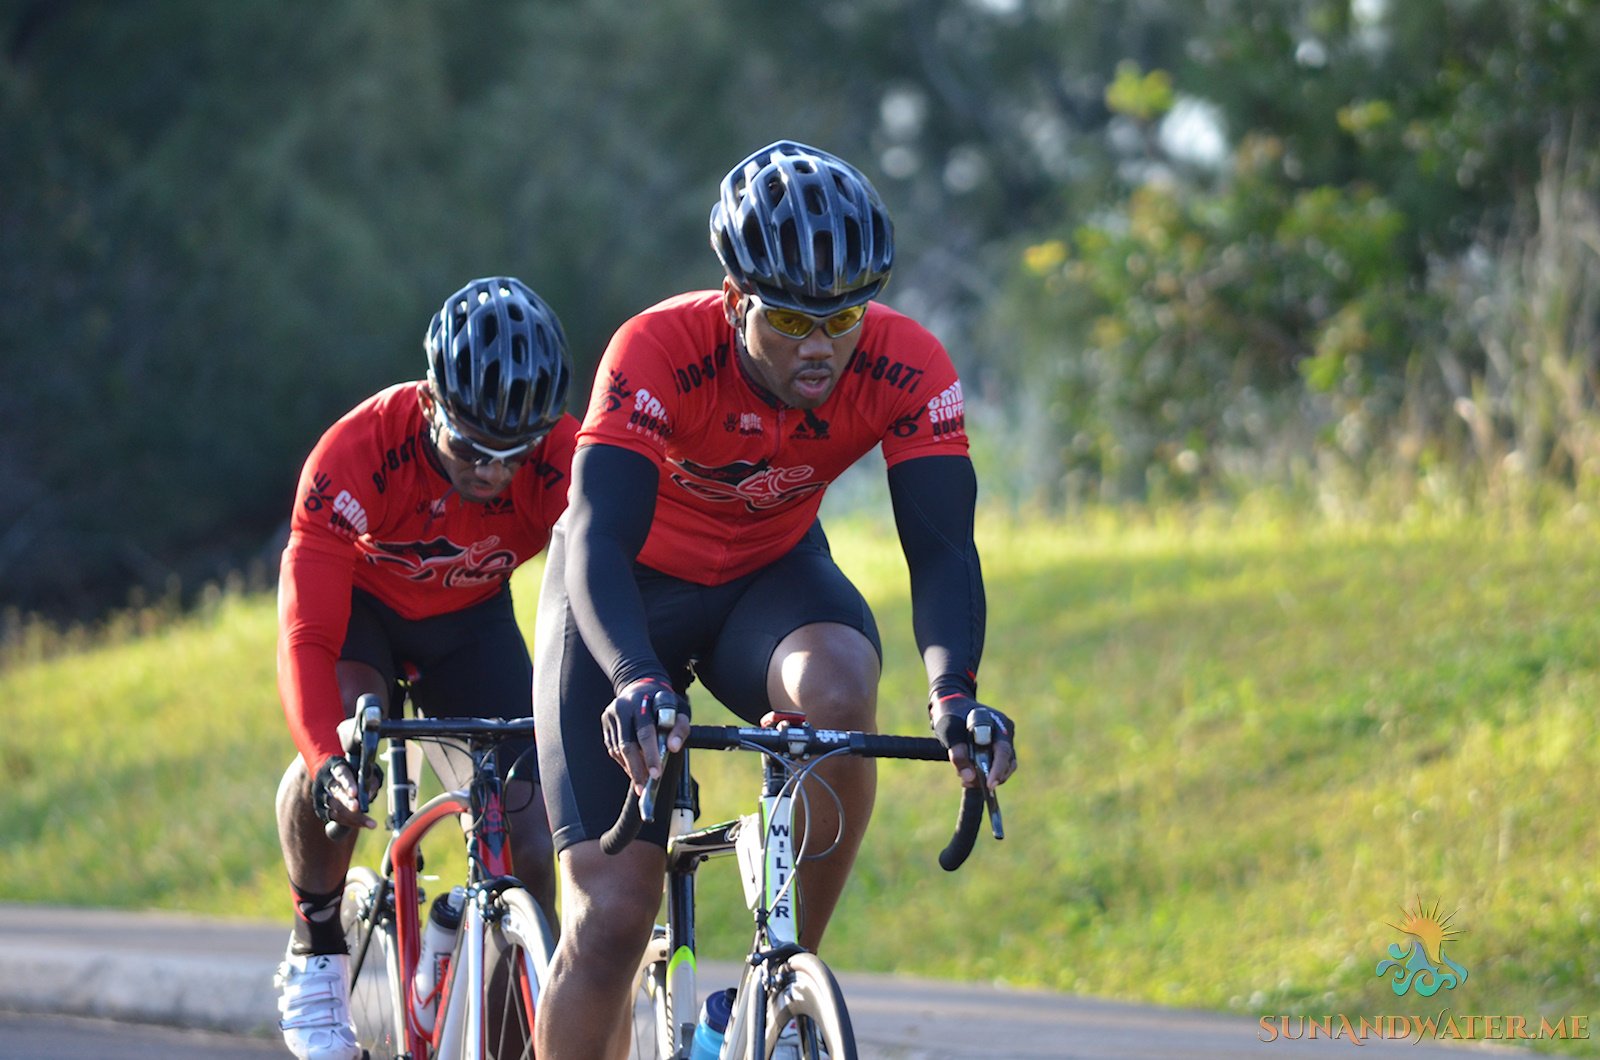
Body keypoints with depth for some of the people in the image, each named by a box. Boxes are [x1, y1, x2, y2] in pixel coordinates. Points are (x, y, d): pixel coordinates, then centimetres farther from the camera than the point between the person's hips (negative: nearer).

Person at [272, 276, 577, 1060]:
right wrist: (327, 761, -55)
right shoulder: (354, 457, -37)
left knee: (533, 847, -13)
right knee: (340, 743, -34)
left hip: (471, 620, 2)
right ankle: (315, 950, -10)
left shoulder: (561, 461, -32)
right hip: (361, 603, -2)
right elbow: (306, 637, -39)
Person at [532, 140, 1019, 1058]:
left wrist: (954, 692, -46)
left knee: (837, 684, -35)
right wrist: (637, 683, -59)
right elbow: (599, 542, -40)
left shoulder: (909, 370, -24)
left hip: (770, 577, 2)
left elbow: (942, 546, -27)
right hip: (630, 590, -2)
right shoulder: (657, 353, -32)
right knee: (609, 921, -14)